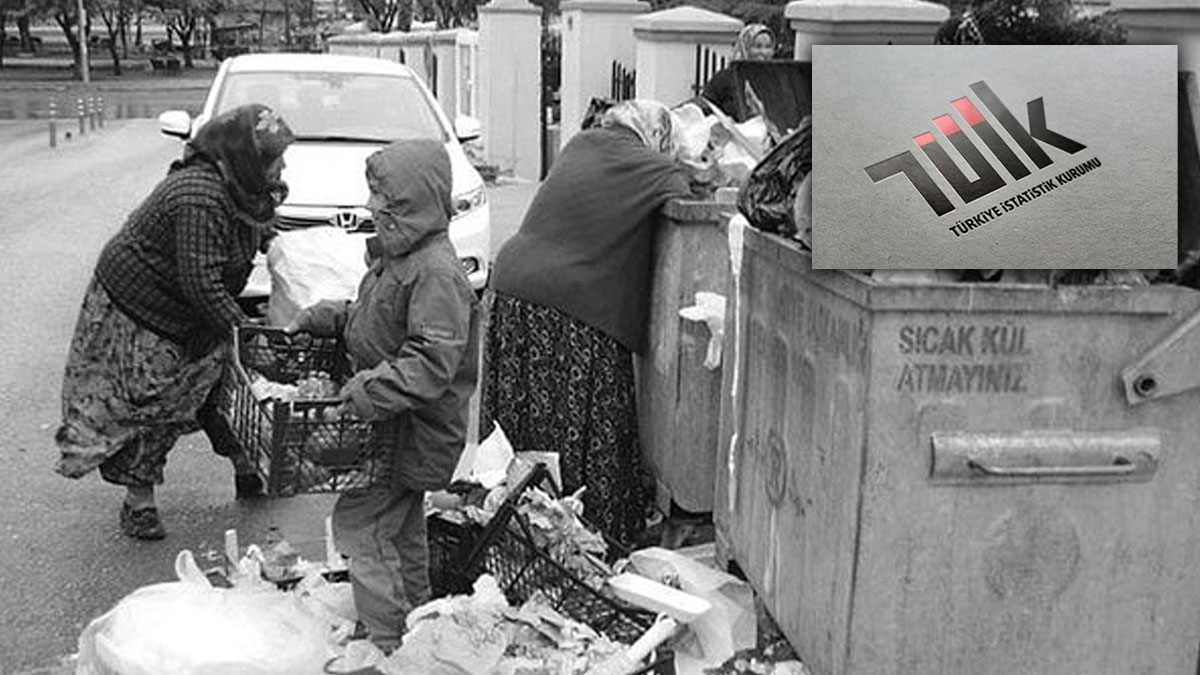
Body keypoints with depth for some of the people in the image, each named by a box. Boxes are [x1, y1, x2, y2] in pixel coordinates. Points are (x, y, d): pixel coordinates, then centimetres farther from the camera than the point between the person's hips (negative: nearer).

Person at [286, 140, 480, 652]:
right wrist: (321, 318, 12)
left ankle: (385, 642, -1)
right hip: (400, 424, 10)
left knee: (359, 524, -9)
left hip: (414, 431, -10)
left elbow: (433, 362, -29)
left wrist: (372, 389, -34)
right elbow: (371, 318, 23)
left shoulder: (436, 272, -23)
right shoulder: (396, 255, 9)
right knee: (401, 531, 21)